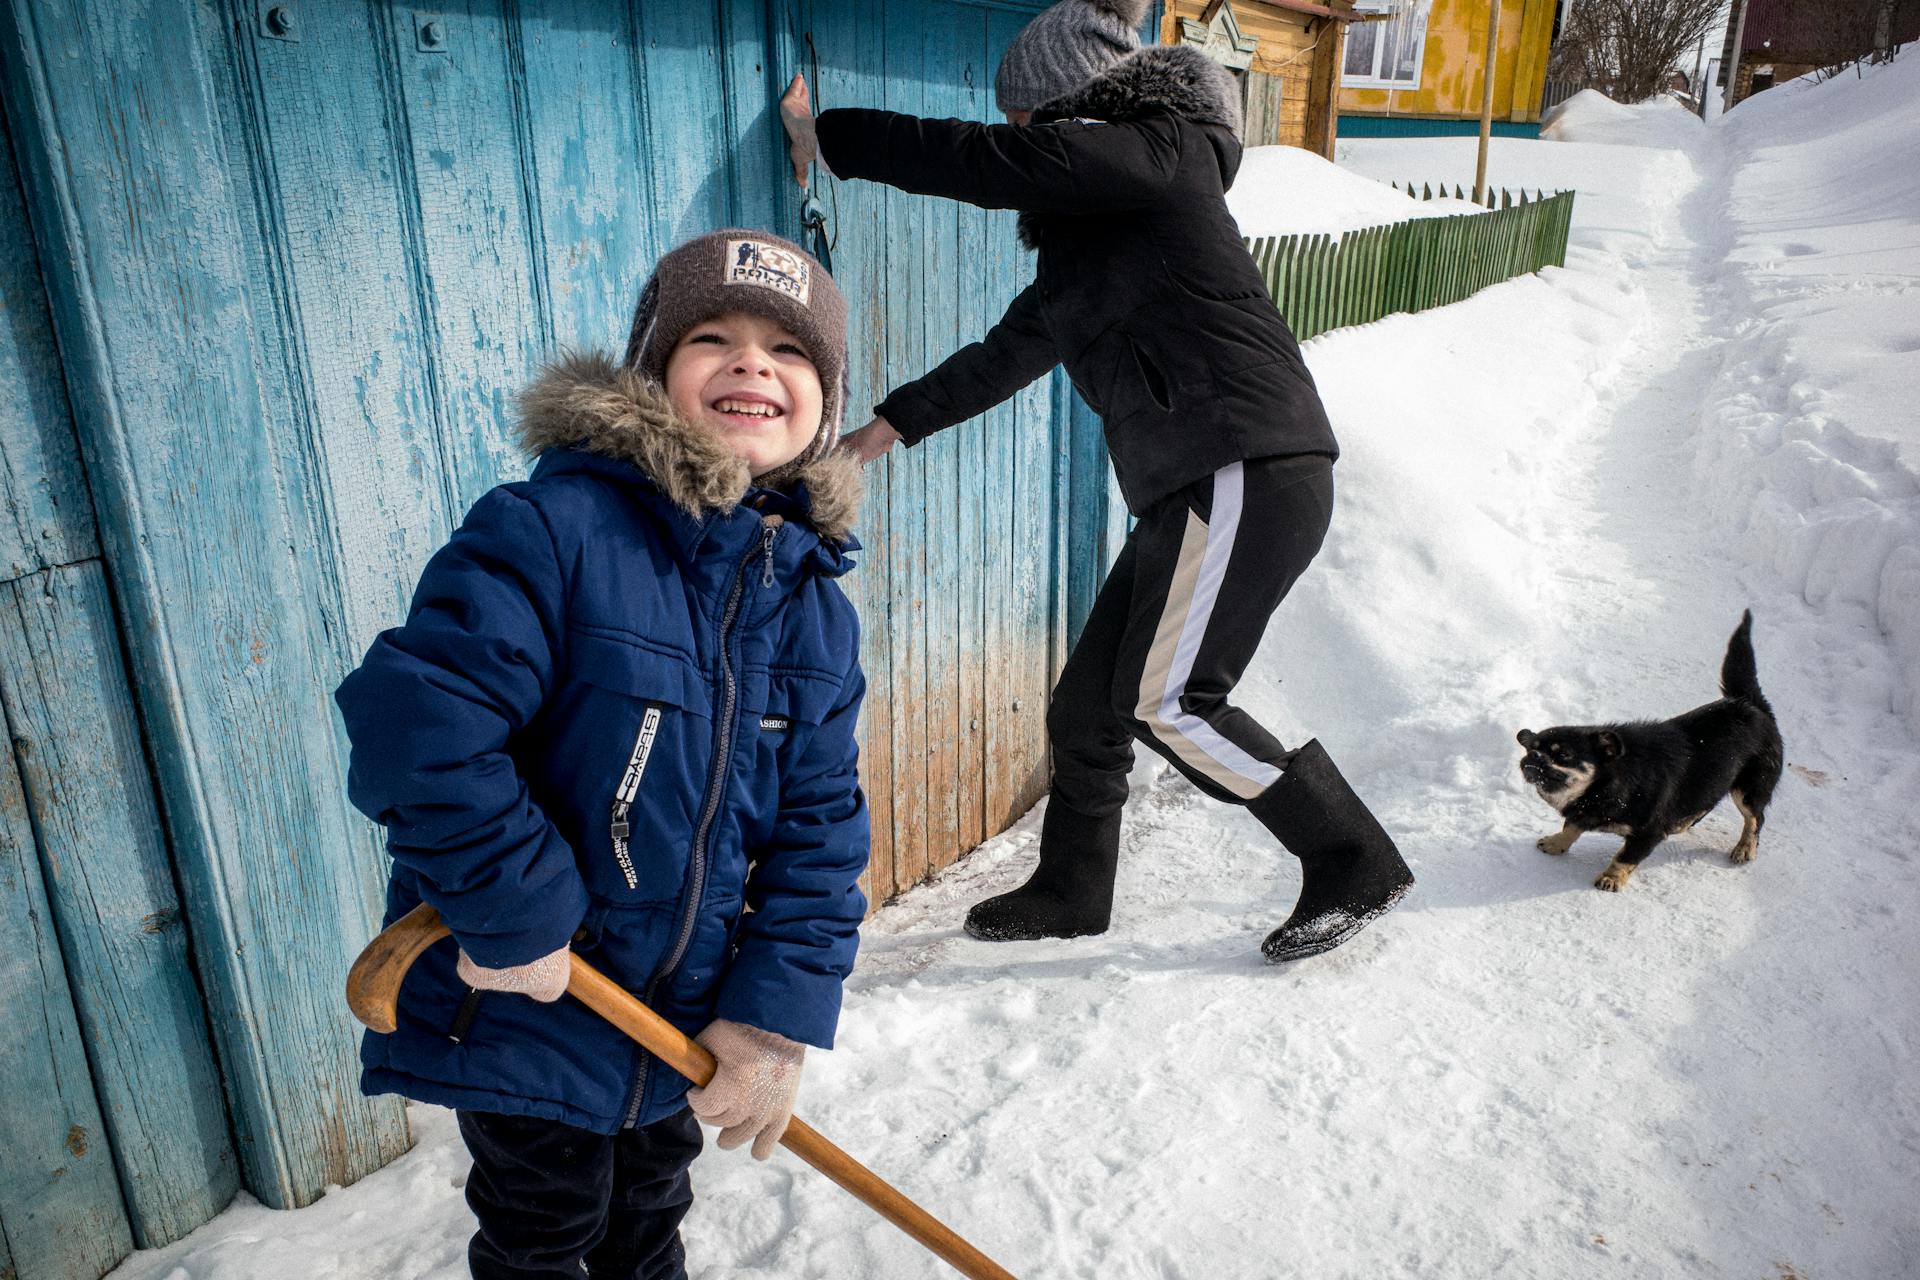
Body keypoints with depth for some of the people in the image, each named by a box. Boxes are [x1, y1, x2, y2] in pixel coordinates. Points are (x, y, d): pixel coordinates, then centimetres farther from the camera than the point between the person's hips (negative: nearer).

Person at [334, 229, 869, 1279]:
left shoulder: (815, 602, -4)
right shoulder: (550, 529, -24)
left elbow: (818, 821, -4)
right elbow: (418, 722, -31)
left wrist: (781, 1013, -9)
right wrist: (518, 918, -25)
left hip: (690, 1013, 5)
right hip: (519, 1002, -5)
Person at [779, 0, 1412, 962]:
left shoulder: (1156, 148, -6)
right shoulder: (1093, 229, 22)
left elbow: (983, 162, -13)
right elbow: (1014, 348, 27)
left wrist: (825, 136, -2)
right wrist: (890, 425, 30)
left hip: (1248, 471, -9)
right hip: (1195, 485, 9)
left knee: (1166, 700, -11)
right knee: (1087, 704, 11)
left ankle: (1354, 866, 3)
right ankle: (1070, 892, 28)